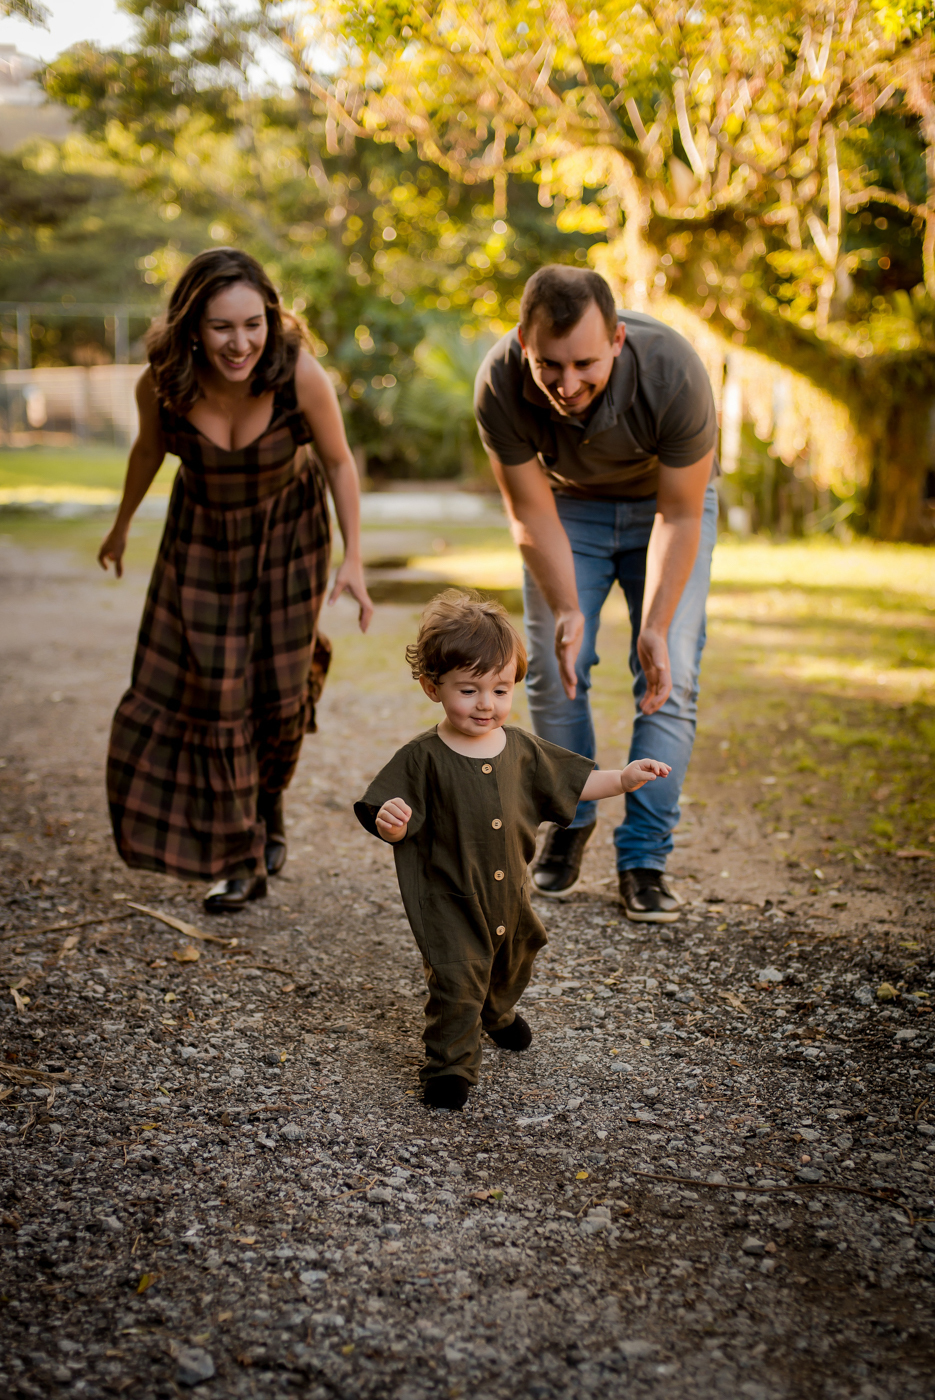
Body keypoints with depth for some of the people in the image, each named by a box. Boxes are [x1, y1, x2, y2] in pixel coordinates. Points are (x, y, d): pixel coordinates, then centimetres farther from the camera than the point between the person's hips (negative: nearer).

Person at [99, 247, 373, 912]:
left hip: (289, 531, -1)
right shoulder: (162, 384, -24)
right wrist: (122, 525, 12)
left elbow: (338, 461, -13)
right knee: (207, 687, -2)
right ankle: (238, 860, 12)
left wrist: (354, 558, -14)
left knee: (278, 683, 7)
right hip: (203, 536, 1)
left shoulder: (301, 375, -30)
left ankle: (269, 799, 40)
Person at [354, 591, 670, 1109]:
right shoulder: (422, 759, -17)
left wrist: (624, 779, 1)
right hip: (449, 901, -6)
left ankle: (498, 1013, 58)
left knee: (512, 964, 27)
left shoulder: (521, 749, -2)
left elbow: (571, 784, 10)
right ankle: (449, 1066, 8)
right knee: (456, 982, -12)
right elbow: (394, 828, -16)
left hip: (509, 897, 6)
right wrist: (390, 822, -39)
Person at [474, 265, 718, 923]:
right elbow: (531, 511, -18)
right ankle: (571, 820, 19)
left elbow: (679, 515, -25)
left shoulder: (674, 372, -37)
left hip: (666, 503, -1)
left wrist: (654, 627, -29)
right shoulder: (500, 383, -32)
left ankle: (645, 857, -2)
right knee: (553, 670, -4)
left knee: (670, 676, -11)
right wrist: (566, 610, -28)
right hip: (567, 505, 2)